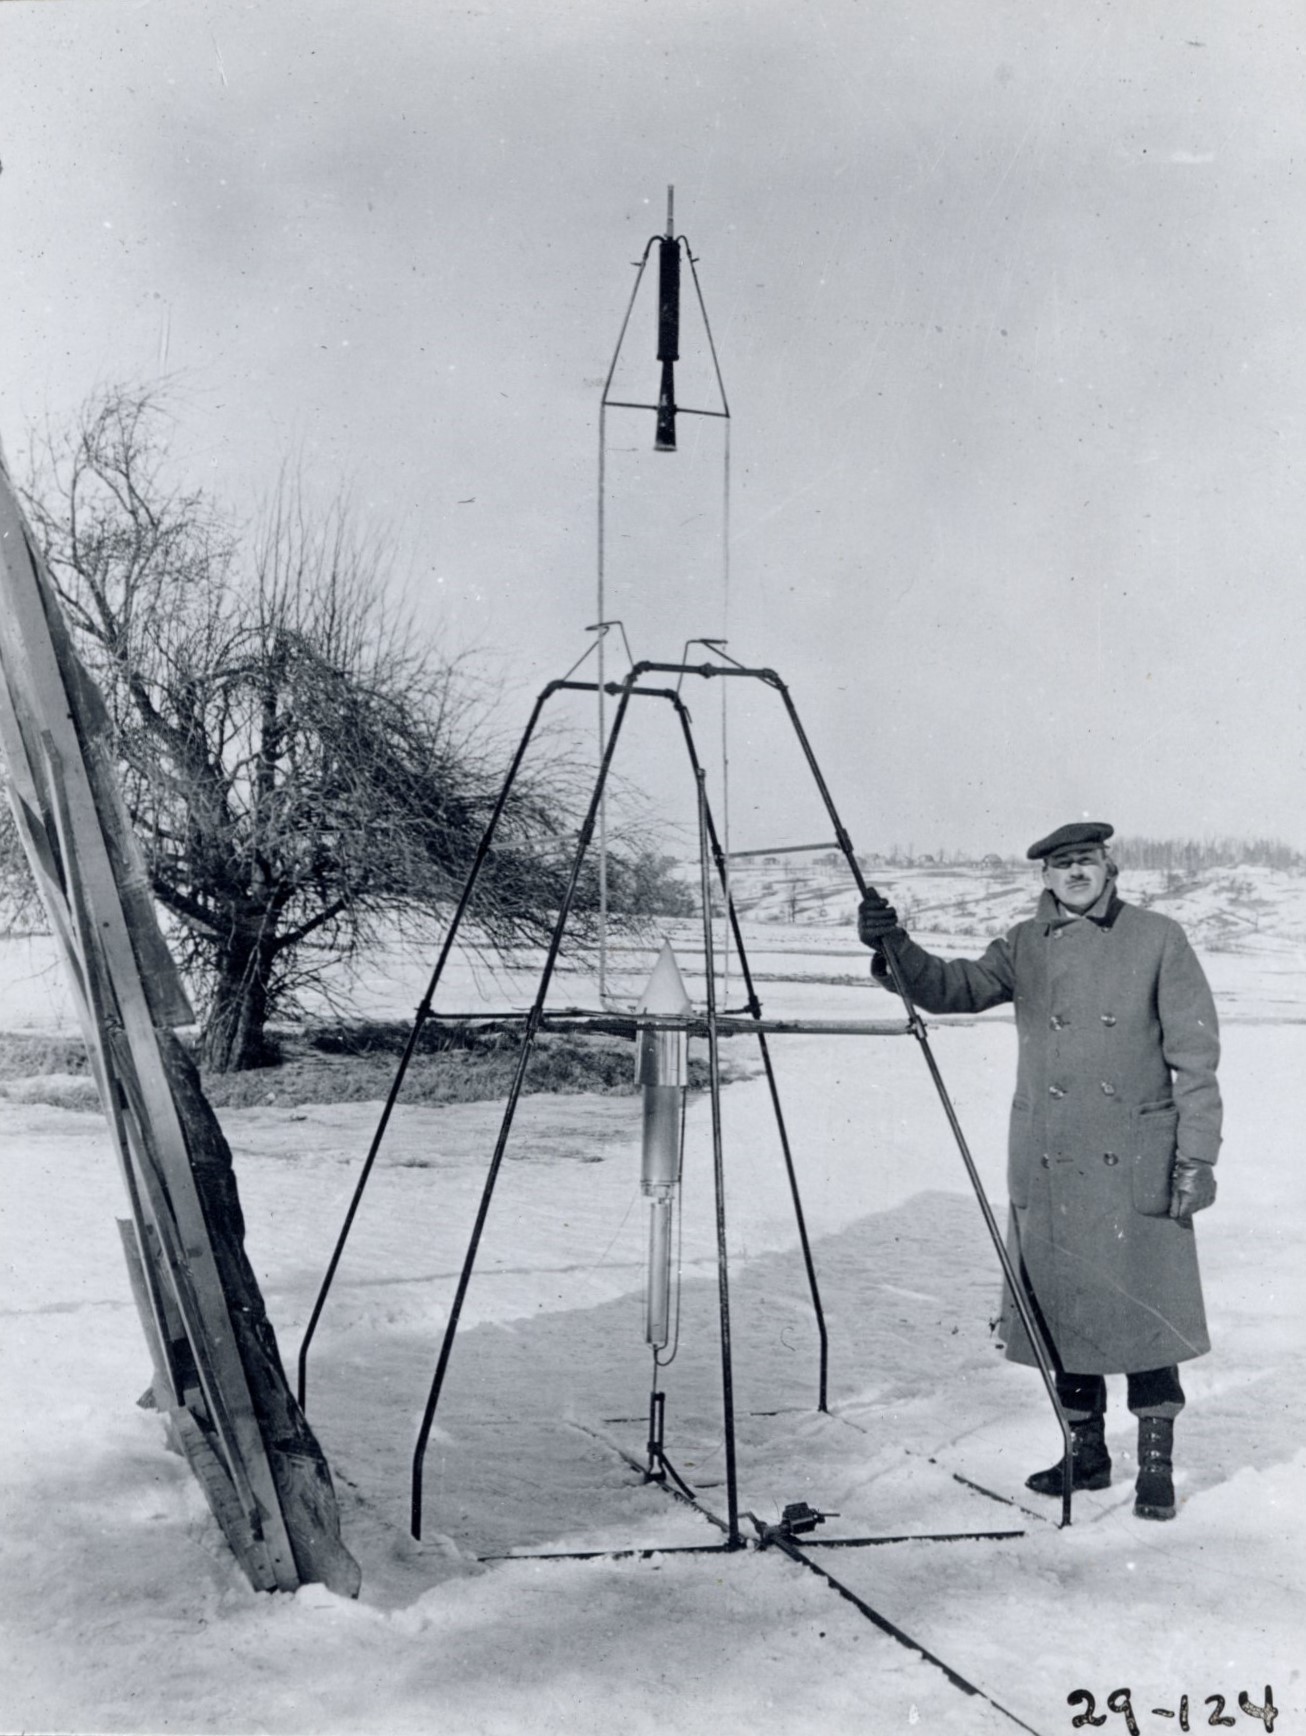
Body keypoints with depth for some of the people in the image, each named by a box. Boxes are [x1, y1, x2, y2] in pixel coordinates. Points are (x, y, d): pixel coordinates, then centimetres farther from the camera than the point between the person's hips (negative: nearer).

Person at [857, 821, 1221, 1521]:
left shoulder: (1158, 939, 0)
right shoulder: (1026, 946, 9)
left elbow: (1195, 1056, -2)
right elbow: (955, 987, -4)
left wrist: (1196, 1156, -6)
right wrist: (896, 949, -22)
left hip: (1136, 1166, -3)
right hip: (1047, 1168, 4)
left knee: (1145, 1309, 0)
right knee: (1062, 1308, 11)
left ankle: (1156, 1461, 15)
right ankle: (1085, 1450, 26)